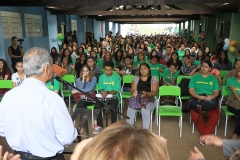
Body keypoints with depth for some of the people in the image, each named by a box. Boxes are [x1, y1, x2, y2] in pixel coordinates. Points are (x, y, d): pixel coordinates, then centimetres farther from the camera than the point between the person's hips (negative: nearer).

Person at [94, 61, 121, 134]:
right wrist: (102, 92, -21)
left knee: (113, 107, -33)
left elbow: (116, 91, -7)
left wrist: (108, 92, -26)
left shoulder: (117, 77, 0)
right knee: (97, 106, -26)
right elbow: (100, 88, 3)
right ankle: (99, 126, -8)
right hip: (103, 97, 3)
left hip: (113, 96, -2)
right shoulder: (101, 77, 8)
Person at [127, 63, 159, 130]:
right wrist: (134, 92, -24)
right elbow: (132, 89, 2)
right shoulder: (136, 78, 9)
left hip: (150, 101, -2)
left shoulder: (153, 79, 1)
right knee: (130, 108, -30)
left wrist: (146, 94, -30)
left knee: (145, 110, -36)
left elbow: (154, 92, -8)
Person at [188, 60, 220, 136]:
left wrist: (211, 97, -16)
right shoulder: (195, 77, 12)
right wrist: (199, 97, -16)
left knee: (215, 115, -30)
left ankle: (205, 135, -20)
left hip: (210, 100, 1)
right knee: (195, 115, -32)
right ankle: (205, 133, -11)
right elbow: (191, 90, 3)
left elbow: (216, 92, 9)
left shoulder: (213, 78, 16)